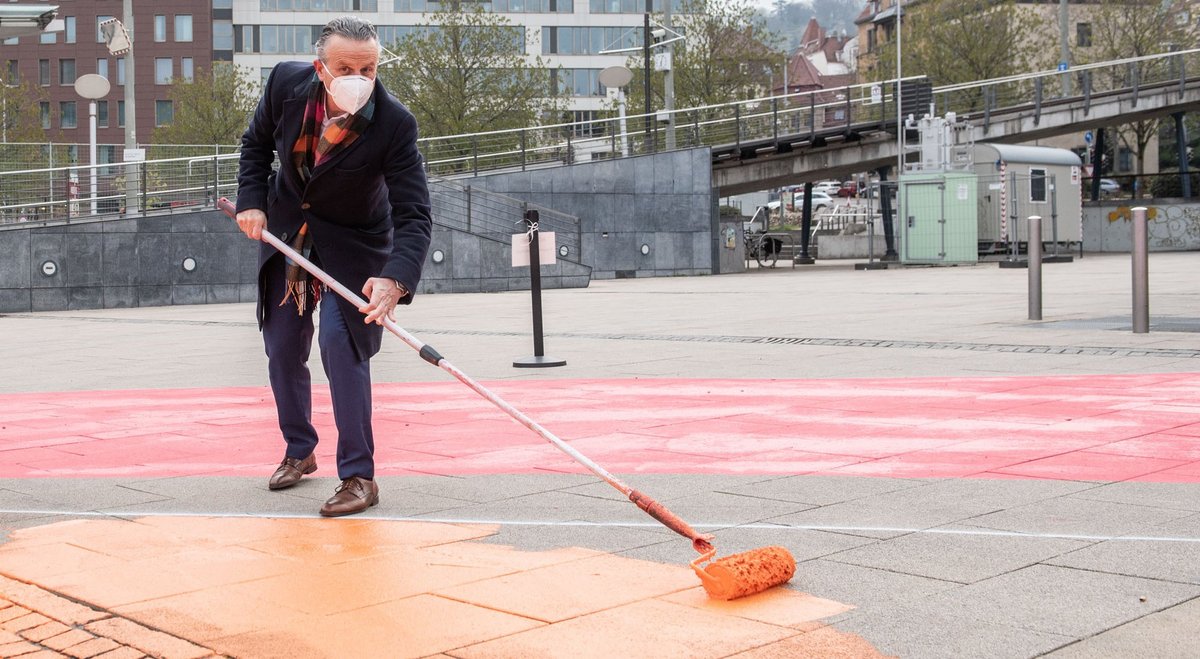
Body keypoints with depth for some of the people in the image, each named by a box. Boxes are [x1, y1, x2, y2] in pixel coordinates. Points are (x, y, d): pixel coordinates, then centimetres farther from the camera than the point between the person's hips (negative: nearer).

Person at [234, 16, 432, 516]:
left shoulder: (394, 124, -30)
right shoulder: (286, 83, -20)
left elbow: (414, 214, -33)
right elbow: (257, 143, 3)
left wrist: (395, 280, -48)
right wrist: (251, 201, -9)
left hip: (353, 244, -4)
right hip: (284, 231, 4)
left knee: (340, 343, -19)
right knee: (283, 348, 12)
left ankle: (359, 476, -9)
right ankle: (299, 451, 34)